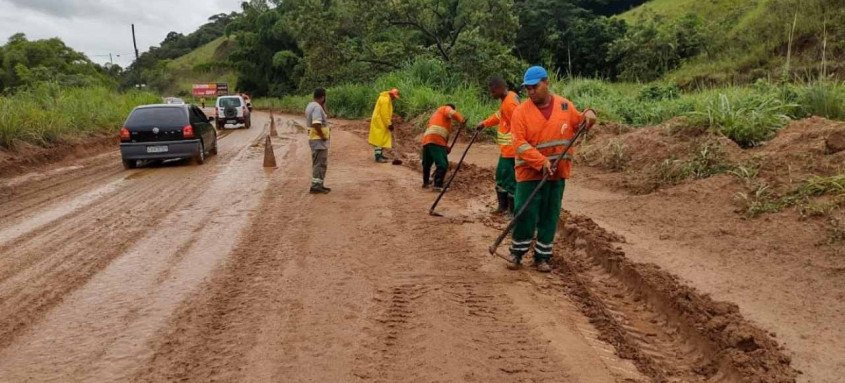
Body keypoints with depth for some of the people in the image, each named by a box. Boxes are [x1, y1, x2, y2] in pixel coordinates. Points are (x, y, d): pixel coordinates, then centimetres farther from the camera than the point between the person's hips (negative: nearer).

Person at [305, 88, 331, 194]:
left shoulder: (310, 105, 13)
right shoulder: (317, 107, -18)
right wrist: (323, 136, -18)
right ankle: (316, 186, -4)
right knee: (319, 163, -6)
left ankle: (319, 185, 23)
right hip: (319, 140, -10)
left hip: (314, 138, 10)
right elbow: (316, 124, -30)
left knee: (322, 163, 17)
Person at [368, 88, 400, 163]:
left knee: (382, 139, 14)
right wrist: (389, 124, -22)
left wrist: (390, 122, 16)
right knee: (379, 139, -9)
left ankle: (380, 155, 20)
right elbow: (384, 114, -24)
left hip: (382, 123, 11)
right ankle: (378, 156, -9)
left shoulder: (387, 99, 13)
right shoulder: (385, 99, -20)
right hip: (380, 123, -11)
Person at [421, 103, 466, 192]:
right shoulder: (445, 109, 17)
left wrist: (446, 146, 26)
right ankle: (438, 185, -15)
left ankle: (425, 182, 36)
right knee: (442, 164, -10)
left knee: (427, 163, 22)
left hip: (426, 140, 9)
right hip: (436, 140, -9)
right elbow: (453, 113, -9)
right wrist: (462, 121, -5)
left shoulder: (436, 114, 40)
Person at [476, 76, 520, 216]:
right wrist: (484, 123, 21)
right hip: (506, 149, 11)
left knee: (510, 179, -5)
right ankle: (503, 205, 33)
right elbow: (499, 115, 27)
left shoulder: (510, 103, -22)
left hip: (511, 149, -11)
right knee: (501, 176, 20)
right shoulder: (506, 99, 10)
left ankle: (514, 210, 4)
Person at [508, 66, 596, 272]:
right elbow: (520, 144, -16)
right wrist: (541, 162, -25)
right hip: (530, 173, -3)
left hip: (557, 173, 3)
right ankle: (517, 253, 17)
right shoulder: (521, 111, -8)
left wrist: (588, 115, -5)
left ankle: (542, 257, 21)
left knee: (550, 216, 9)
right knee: (525, 214, -2)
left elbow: (578, 124, 18)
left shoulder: (565, 105, 3)